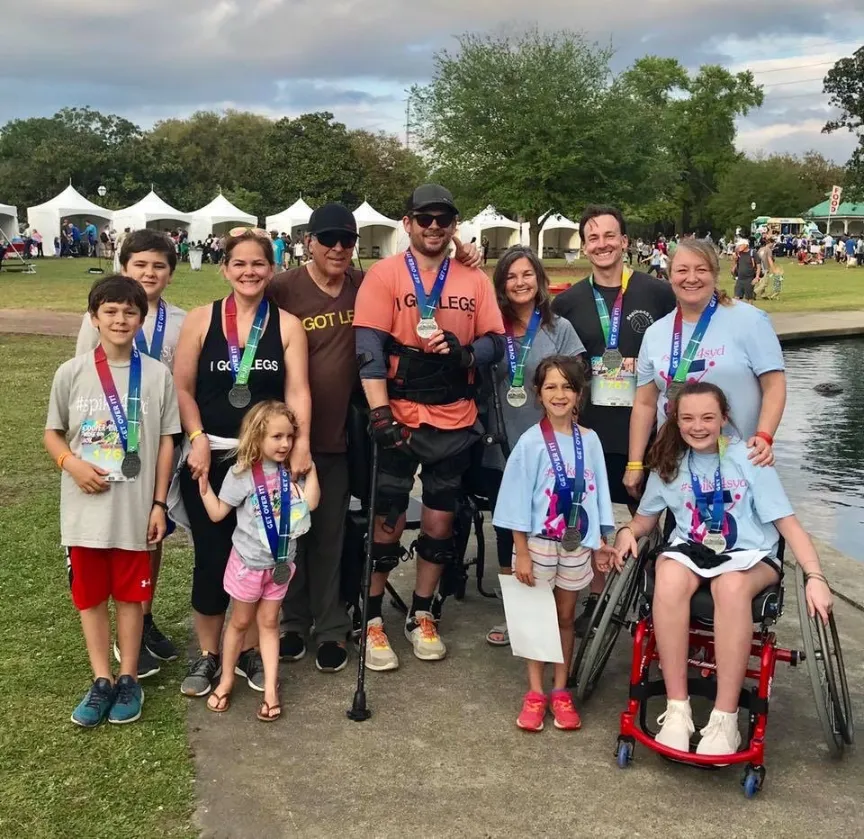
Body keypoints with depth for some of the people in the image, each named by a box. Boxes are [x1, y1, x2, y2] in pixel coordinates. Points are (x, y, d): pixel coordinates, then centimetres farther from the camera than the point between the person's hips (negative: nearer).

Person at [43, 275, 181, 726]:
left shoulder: (157, 375, -4)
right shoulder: (71, 373, -3)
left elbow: (166, 442, 1)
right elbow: (52, 434, 7)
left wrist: (159, 503, -1)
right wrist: (73, 463, -13)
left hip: (135, 508, -1)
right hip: (85, 508, 1)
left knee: (130, 594, 11)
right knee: (90, 596, 10)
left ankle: (128, 678, 26)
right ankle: (101, 680, 24)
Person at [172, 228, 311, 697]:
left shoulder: (287, 325, 2)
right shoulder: (200, 320, 1)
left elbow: (297, 391, -5)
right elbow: (182, 389, 0)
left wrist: (301, 442, -18)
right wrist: (197, 439, -12)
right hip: (210, 456, 0)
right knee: (211, 558, 4)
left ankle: (251, 650, 25)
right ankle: (208, 654, 21)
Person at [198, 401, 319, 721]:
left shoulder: (291, 471, -3)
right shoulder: (242, 473, -14)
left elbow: (310, 502, -13)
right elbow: (217, 513, -10)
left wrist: (310, 466, -11)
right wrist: (204, 486, -23)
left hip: (280, 562, 3)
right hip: (249, 561, -3)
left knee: (269, 622, 10)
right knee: (240, 622, 12)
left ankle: (270, 687, 13)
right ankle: (226, 681, 27)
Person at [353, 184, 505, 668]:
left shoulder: (475, 280, 7)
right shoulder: (384, 275, -2)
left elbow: (496, 343, 4)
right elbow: (369, 348, -11)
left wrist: (463, 351, -18)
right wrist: (380, 413, -20)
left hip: (455, 421, 3)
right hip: (399, 419, -3)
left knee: (440, 522, 11)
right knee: (388, 523, 2)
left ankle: (421, 616, 28)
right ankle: (372, 620, 18)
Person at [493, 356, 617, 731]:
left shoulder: (589, 440, -1)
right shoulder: (531, 442, -10)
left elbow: (596, 492, 6)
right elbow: (518, 498, -9)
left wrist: (600, 541, 5)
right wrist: (521, 553, -10)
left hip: (577, 542, 3)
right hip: (539, 541, -3)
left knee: (566, 616, 12)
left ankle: (560, 692, 22)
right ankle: (534, 693, 17)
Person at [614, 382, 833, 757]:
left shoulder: (749, 459, -4)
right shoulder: (669, 464, 6)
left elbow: (788, 523, -7)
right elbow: (645, 518, 19)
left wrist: (815, 576, -19)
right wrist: (627, 532, -5)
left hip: (749, 556, -2)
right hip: (691, 549, 2)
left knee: (731, 586, -39)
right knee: (669, 578, -35)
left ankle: (725, 718, -30)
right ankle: (677, 709, -28)